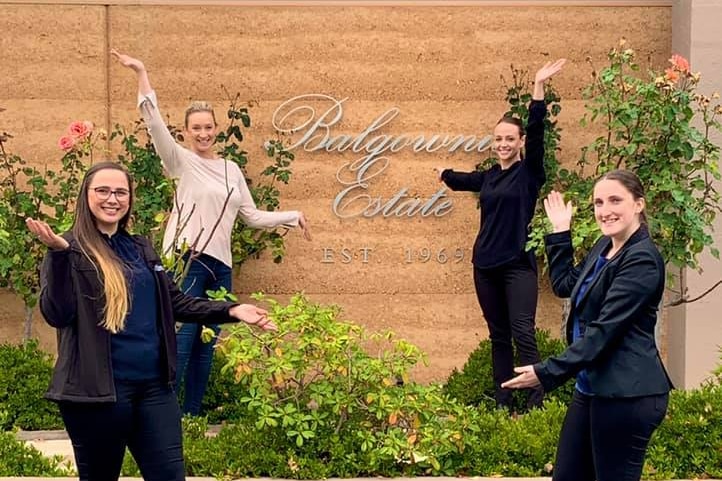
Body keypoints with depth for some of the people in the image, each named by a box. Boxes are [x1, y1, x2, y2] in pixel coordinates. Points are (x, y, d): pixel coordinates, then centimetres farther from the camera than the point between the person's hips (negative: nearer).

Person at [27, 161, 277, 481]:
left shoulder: (141, 248, 13)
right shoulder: (71, 250, -5)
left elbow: (174, 302, 19)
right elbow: (56, 315, -16)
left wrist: (231, 311, 8)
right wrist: (59, 254, -28)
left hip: (153, 385, 6)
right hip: (97, 389, -5)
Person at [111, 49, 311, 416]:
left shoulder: (231, 170, 17)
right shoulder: (182, 161, 2)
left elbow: (253, 217, 22)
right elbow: (154, 121, -11)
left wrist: (292, 216, 18)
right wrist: (141, 74, -18)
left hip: (220, 265, 6)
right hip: (186, 261, -5)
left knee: (205, 348, 8)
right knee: (180, 344, -10)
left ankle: (192, 419, 16)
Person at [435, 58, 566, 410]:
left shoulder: (529, 172, -3)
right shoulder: (488, 176, 12)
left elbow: (537, 132, -17)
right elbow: (461, 181, 34)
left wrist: (539, 87, -27)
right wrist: (443, 173, 56)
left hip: (518, 264, -6)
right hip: (486, 263, 6)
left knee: (523, 334, -12)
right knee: (498, 335, 9)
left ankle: (536, 402, -10)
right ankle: (502, 402, 14)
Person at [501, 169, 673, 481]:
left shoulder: (642, 260, -17)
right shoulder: (604, 246, 11)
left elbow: (604, 330, -23)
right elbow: (565, 285, 27)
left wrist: (547, 373, -23)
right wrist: (560, 232, 19)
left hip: (627, 395, -9)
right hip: (592, 387, 9)